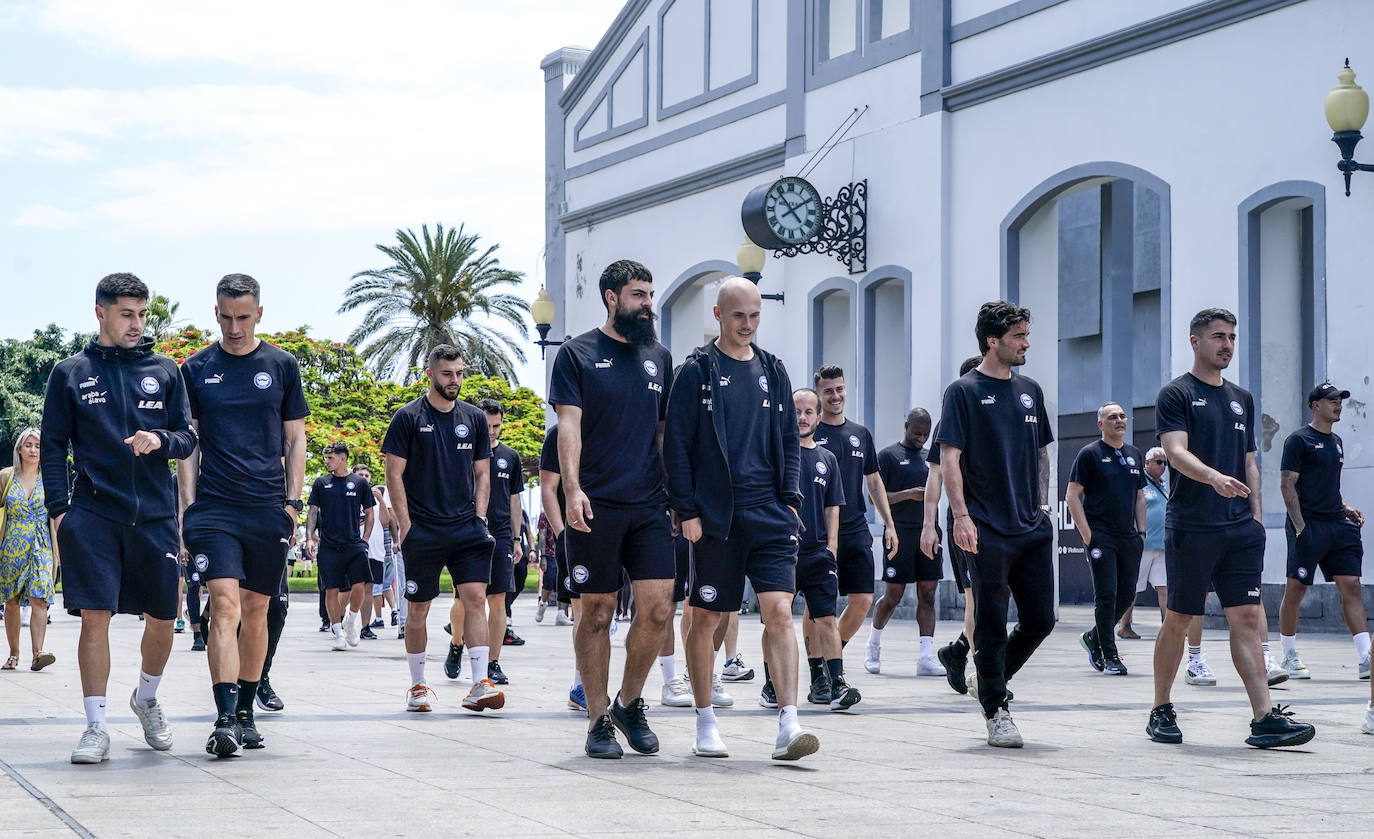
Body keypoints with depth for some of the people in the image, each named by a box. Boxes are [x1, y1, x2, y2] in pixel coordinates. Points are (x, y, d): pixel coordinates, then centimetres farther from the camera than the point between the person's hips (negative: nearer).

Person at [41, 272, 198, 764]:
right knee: (95, 618, -8)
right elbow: (52, 447, 7)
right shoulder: (71, 373, 7)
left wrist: (160, 440, -13)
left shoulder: (164, 371, 10)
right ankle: (96, 727, -1)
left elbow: (187, 439, 9)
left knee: (162, 618, 6)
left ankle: (147, 698, 32)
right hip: (93, 516, -2)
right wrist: (57, 509, -3)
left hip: (155, 516, 2)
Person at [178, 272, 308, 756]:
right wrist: (187, 508, 0)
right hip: (213, 507, -1)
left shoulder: (282, 366, 8)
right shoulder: (196, 369, 6)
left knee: (256, 611, 7)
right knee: (225, 606, -14)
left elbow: (294, 440, 11)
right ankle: (225, 719, -18)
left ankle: (245, 714, 19)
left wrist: (292, 502, 2)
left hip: (268, 510, 2)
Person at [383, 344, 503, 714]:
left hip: (466, 527, 3)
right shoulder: (408, 417, -1)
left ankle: (480, 684, -14)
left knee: (476, 598, -11)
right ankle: (418, 686, 16)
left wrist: (478, 519, 3)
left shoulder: (474, 418, 11)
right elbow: (394, 475, -2)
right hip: (422, 530, -3)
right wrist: (406, 526, -8)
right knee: (418, 609, 4)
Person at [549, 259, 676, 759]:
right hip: (596, 507, -4)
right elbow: (569, 426, -6)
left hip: (650, 506, 4)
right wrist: (572, 488, -18)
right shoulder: (578, 355, 2)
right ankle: (599, 721, 12)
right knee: (597, 613, 2)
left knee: (658, 608, -6)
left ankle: (629, 703, 15)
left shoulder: (658, 357, 15)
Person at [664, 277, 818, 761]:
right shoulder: (698, 371, 1)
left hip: (769, 516, 3)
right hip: (715, 517, -3)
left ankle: (788, 725, -14)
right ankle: (706, 724, 16)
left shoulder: (772, 371, 14)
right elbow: (676, 446, -2)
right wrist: (687, 511, -8)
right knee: (706, 617, 4)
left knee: (779, 611, -9)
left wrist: (790, 499, 7)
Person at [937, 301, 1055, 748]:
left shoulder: (1030, 390, 15)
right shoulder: (964, 391, -3)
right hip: (989, 529, -6)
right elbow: (949, 458, -8)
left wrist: (1042, 505, 13)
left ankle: (992, 680, 26)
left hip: (1033, 527, 6)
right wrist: (961, 516, -16)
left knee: (1040, 620, 4)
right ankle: (997, 712, 7)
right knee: (993, 623, -2)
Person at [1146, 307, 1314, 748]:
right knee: (1178, 619, 3)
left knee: (1246, 619, -3)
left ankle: (1265, 718, -9)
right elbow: (1176, 452, -15)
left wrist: (1255, 515, 11)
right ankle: (1161, 712, 16)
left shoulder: (1241, 399, 19)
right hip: (1191, 526, -5)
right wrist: (1215, 478, -33)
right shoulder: (1176, 394, -1)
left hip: (1240, 529, 5)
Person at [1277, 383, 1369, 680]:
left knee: (1351, 587, -3)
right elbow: (1287, 485, -9)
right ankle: (1289, 657, 12)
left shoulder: (1336, 442, 18)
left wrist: (1345, 508, 12)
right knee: (1296, 591, 0)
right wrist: (1300, 527, -17)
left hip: (1337, 526, 7)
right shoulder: (1299, 440, -4)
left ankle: (1365, 659, -8)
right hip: (1308, 527, -7)